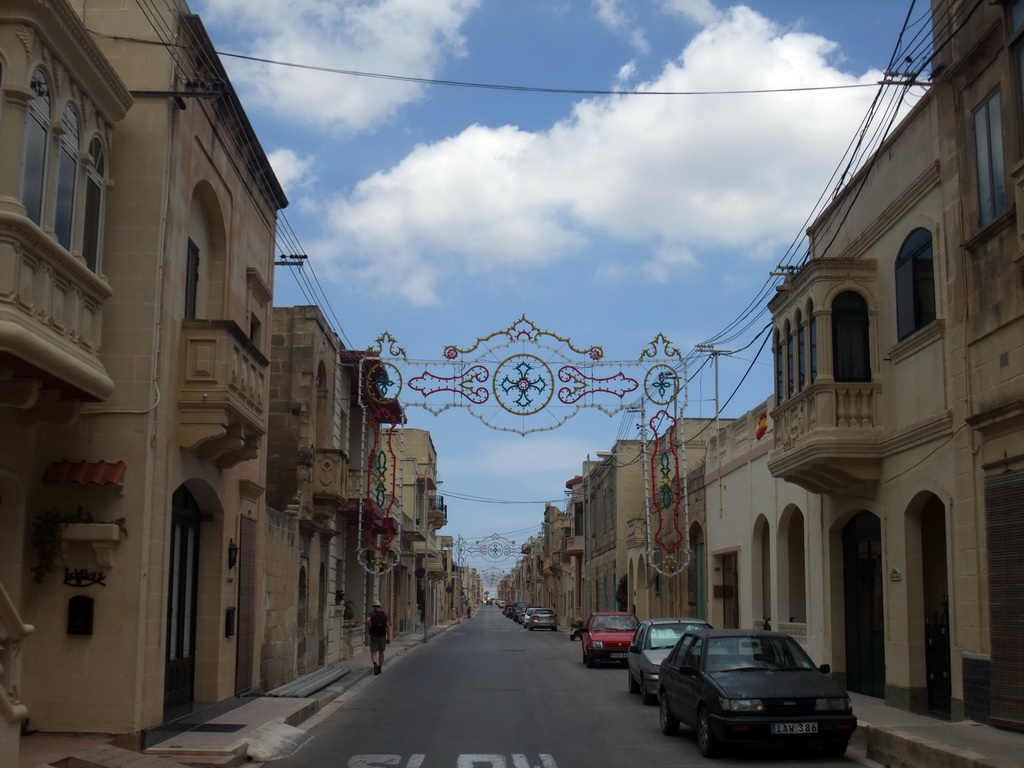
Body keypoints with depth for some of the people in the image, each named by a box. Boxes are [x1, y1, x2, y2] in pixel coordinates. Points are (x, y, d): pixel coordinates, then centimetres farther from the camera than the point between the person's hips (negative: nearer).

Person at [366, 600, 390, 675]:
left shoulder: (372, 613, 1)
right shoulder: (384, 614, 7)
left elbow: (368, 620, -21)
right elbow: (388, 625, -3)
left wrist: (369, 628, -5)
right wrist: (389, 637, -2)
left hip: (374, 635, -2)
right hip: (382, 635, 2)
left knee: (373, 652, 1)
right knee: (381, 652, 18)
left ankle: (375, 663, -28)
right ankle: (379, 668, 24)